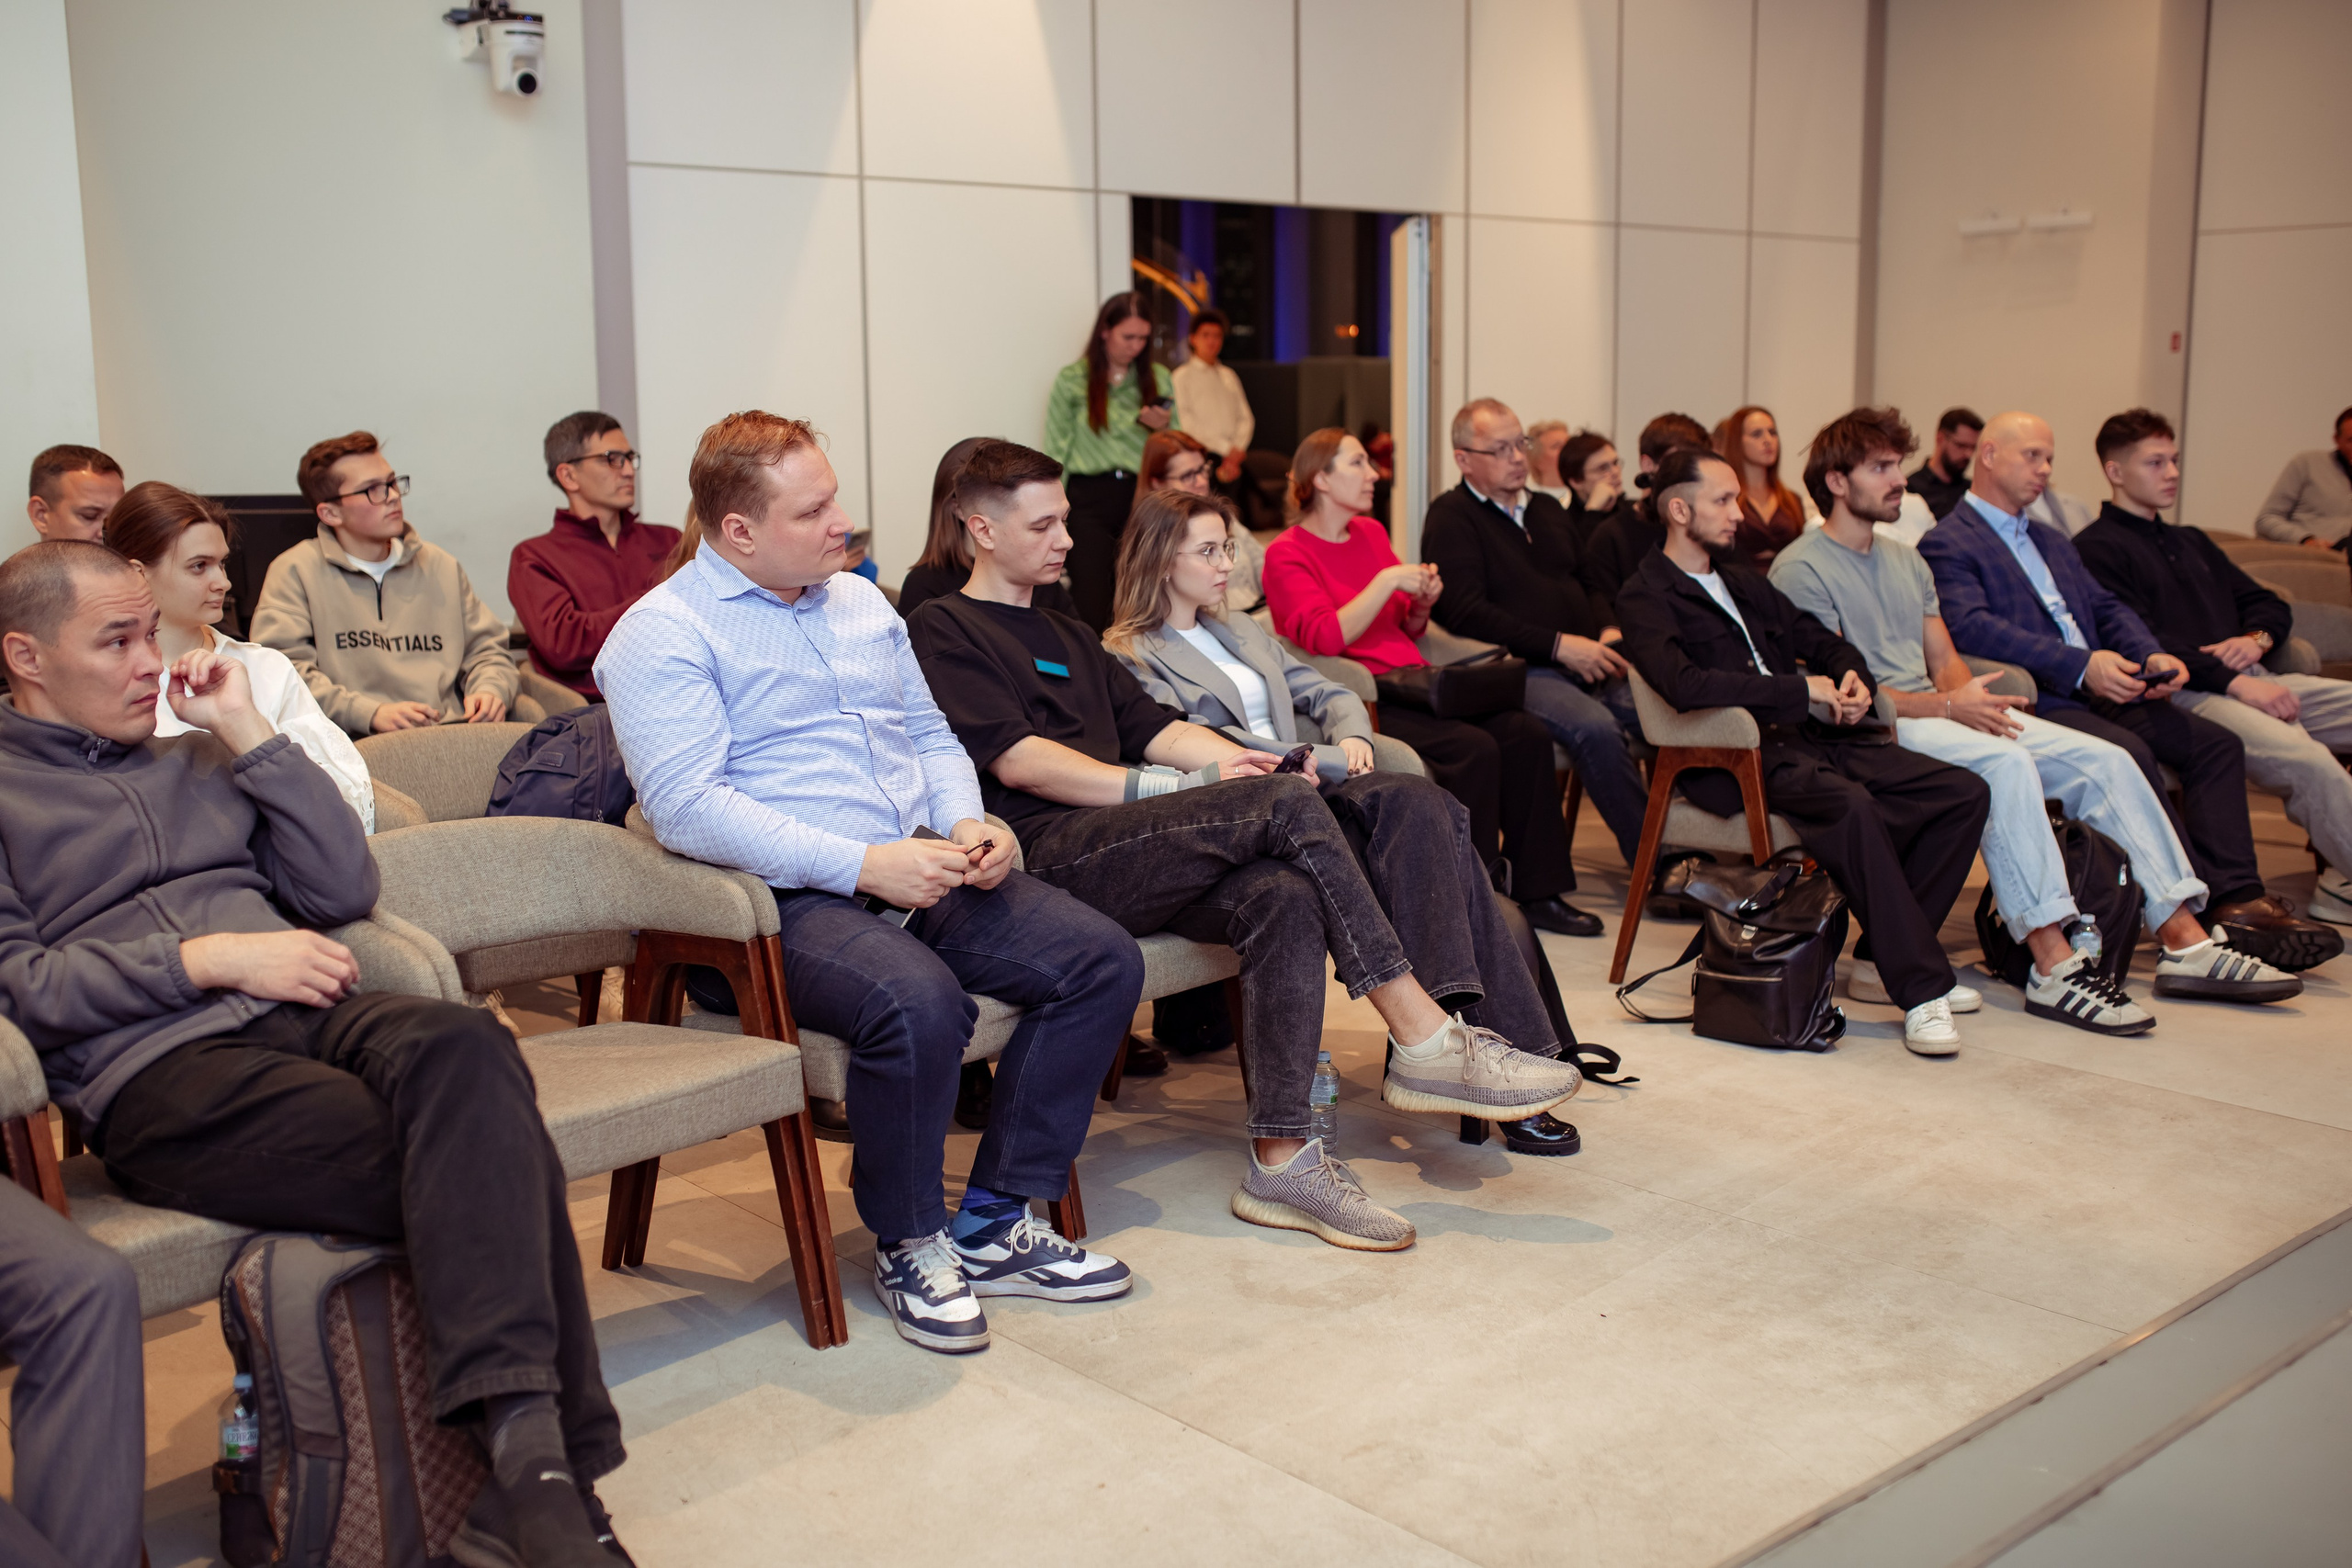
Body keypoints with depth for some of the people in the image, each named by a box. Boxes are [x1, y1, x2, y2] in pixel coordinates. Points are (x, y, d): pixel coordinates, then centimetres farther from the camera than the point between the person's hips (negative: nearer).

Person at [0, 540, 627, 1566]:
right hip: (155, 1070, -4)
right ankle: (544, 1462, -34)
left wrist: (251, 734, 13)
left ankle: (529, 1475, -42)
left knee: (463, 1047, -34)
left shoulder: (194, 758, 29)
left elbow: (345, 889, 18)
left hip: (300, 1017, 4)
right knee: (490, 1155, -32)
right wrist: (211, 958, -9)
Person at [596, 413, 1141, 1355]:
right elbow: (686, 807, -17)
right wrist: (863, 864, -23)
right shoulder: (662, 635, -6)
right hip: (787, 900, -7)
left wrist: (968, 827, 1)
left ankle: (993, 1224, -2)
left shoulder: (860, 602, 19)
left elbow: (931, 736, 24)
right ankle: (907, 1245, -9)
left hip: (923, 873, 8)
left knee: (1101, 960, -11)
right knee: (918, 1003, -36)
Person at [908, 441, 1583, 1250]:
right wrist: (1180, 789, -10)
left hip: (1119, 853, 7)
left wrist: (1242, 761, -2)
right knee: (1287, 805, -23)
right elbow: (1017, 760, -7)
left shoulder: (1070, 638, 33)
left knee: (1285, 897, -24)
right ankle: (1427, 1045, -21)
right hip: (1047, 855, -7)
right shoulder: (944, 630, 6)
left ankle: (1282, 1159, -25)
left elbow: (1153, 725, 20)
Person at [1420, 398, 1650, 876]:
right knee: (1595, 726, -35)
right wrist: (1558, 645, -14)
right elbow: (1466, 613, -10)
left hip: (1586, 663, 7)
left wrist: (1608, 635, 7)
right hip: (1518, 670, -6)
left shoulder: (1546, 509, 26)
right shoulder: (1451, 517, 2)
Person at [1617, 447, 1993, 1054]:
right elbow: (1684, 685, -21)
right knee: (1853, 807, -37)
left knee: (1966, 792, -7)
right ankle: (1921, 991, -30)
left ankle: (1885, 954, -1)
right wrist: (1803, 690, -16)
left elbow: (1822, 640, 31)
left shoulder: (1741, 582, 25)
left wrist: (1854, 680, 6)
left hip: (1813, 736, 9)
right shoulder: (1645, 598, -2)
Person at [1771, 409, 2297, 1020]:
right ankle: (2054, 967, -37)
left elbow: (1944, 658, 19)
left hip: (1936, 711, 9)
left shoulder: (1905, 560, 22)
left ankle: (2185, 941, -8)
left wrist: (1970, 697, -6)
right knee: (2006, 761, -35)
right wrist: (1949, 706, -19)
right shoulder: (1801, 570, -5)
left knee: (2107, 759, -7)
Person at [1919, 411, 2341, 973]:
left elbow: (2107, 608, 25)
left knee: (2215, 742, -10)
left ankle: (2234, 898, -17)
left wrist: (2152, 657, 1)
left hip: (2105, 693, 9)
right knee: (2131, 754, -31)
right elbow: (1970, 626, -17)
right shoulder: (1947, 543, 0)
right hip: (2037, 702, -8)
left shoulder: (2053, 542, 30)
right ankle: (2192, 913, -28)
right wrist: (2081, 666, -25)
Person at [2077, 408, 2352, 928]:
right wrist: (2235, 684, -17)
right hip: (2182, 693, -8)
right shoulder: (2096, 549, 3)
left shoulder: (2191, 543, 31)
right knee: (2307, 759, -32)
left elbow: (2270, 605, 30)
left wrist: (2255, 638, 4)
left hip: (2253, 682, 9)